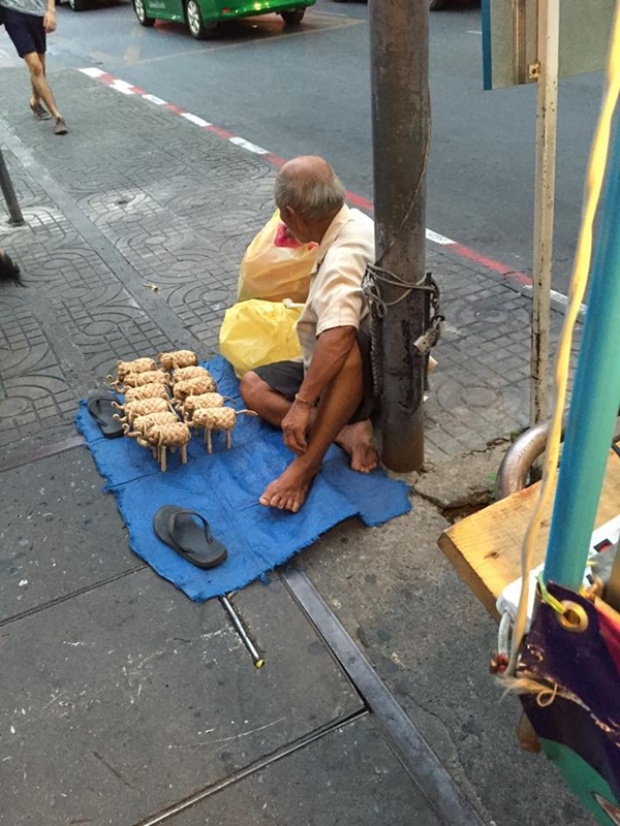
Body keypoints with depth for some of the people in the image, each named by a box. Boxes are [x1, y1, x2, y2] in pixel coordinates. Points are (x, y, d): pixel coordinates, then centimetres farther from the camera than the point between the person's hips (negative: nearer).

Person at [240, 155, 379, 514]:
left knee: (349, 343, -43)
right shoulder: (352, 221, 1)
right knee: (253, 386, 0)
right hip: (339, 370, 10)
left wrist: (302, 404, -39)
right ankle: (347, 431, -12)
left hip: (375, 372, -10)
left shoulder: (345, 253, -29)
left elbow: (338, 335, -45)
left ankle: (307, 463, -34)